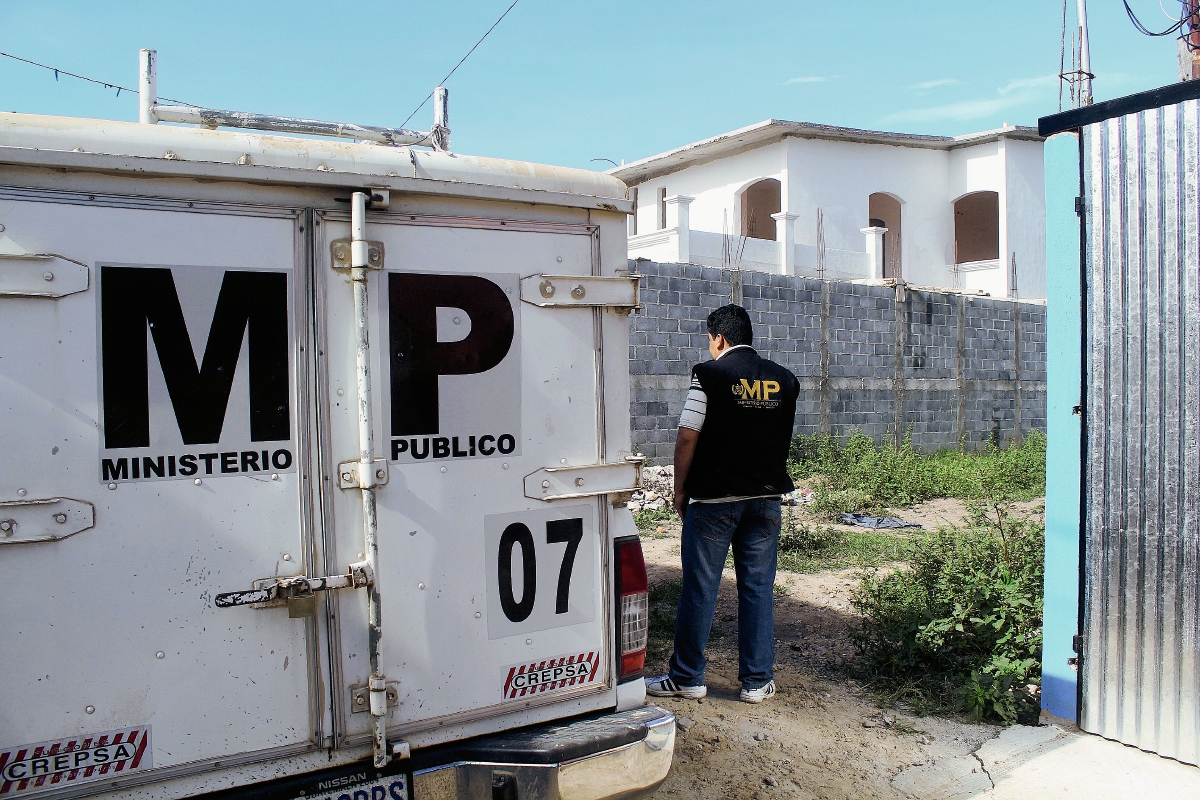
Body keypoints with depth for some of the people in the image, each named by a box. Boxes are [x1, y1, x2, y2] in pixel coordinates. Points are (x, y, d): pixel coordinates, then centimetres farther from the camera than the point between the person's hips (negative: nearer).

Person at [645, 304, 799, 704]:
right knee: (758, 588, 9)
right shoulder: (784, 379, 7)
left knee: (699, 588, 4)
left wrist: (680, 489, -1)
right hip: (766, 498, 5)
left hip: (713, 499, -4)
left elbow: (687, 436, -11)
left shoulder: (710, 374, -9)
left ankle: (687, 677, 13)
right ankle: (758, 680, 15)